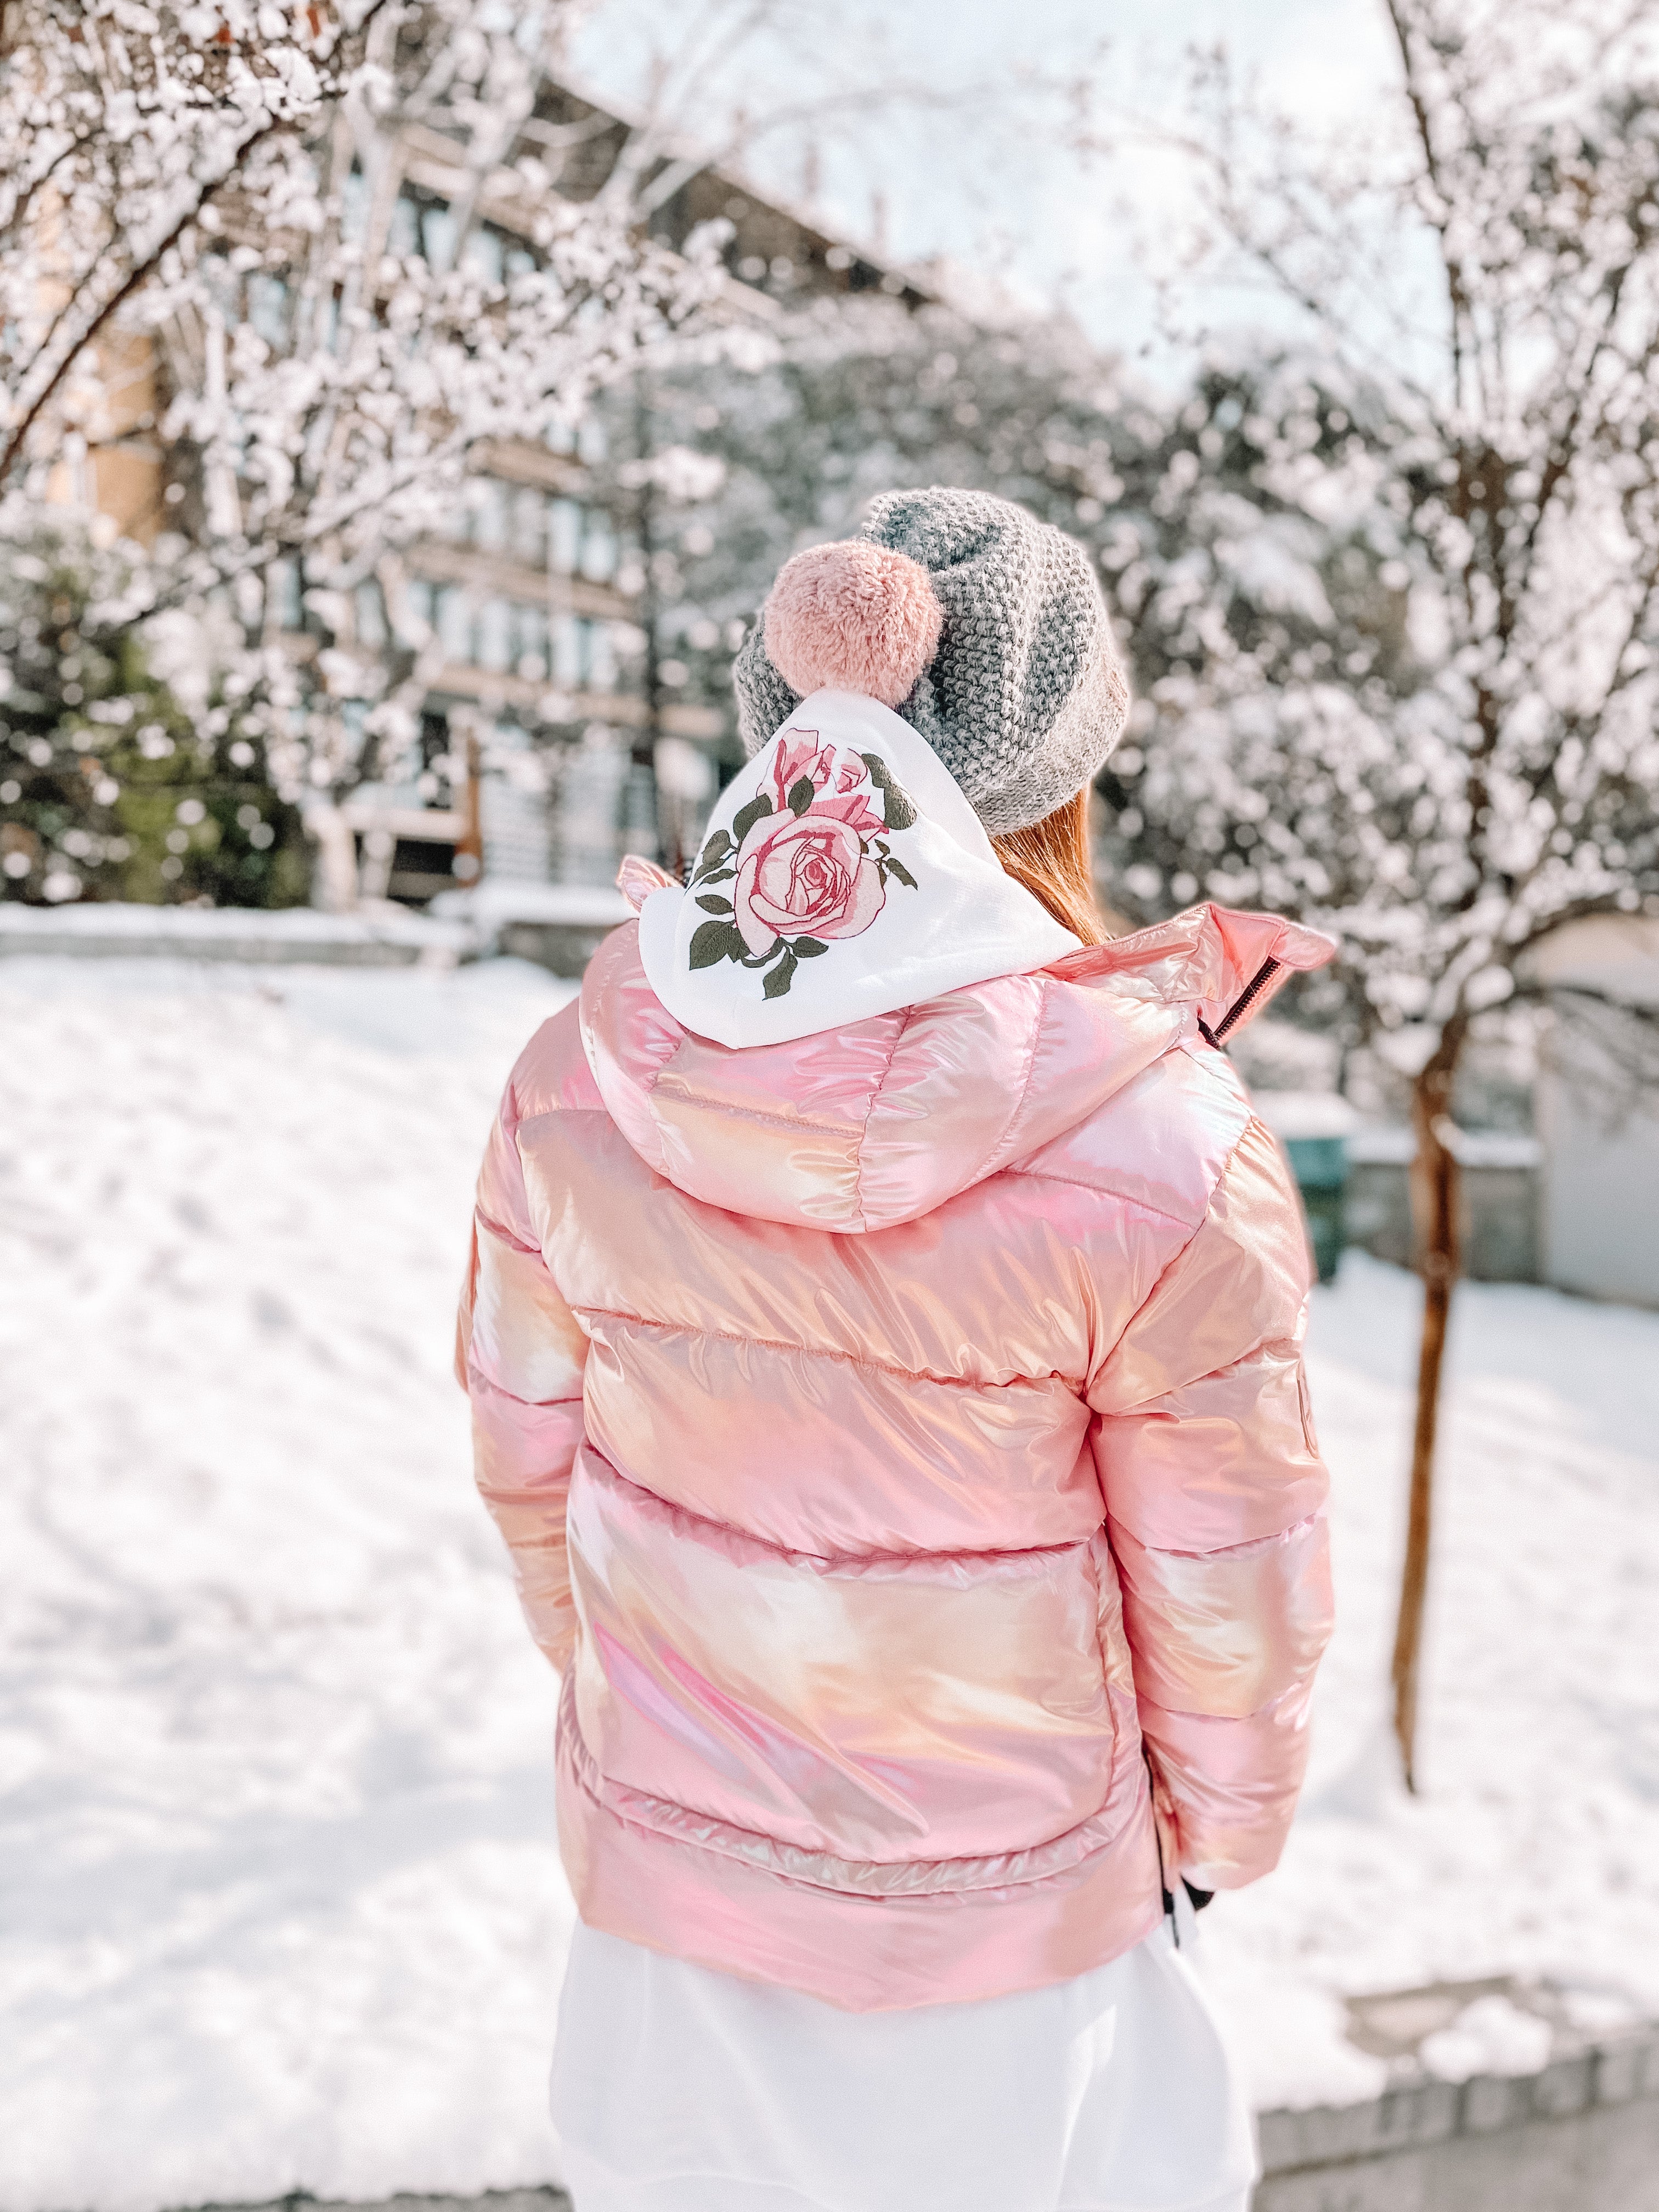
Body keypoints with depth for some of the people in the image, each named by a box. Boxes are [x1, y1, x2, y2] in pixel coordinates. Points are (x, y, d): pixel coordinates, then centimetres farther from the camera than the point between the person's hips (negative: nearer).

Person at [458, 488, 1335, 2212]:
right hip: (1001, 1908, -3)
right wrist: (1216, 1833, 6)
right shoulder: (1165, 1159, -28)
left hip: (661, 1848, 3)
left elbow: (529, 1455, -2)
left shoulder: (574, 1084, -17)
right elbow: (1225, 1586, -15)